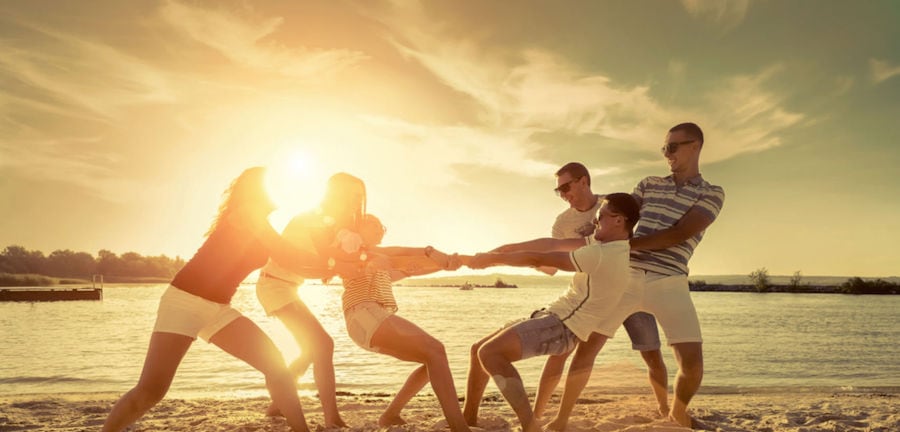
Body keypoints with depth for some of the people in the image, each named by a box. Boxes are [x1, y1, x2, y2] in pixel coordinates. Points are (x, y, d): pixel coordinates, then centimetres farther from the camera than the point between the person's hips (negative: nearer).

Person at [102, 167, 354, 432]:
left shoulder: (259, 226, 14)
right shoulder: (247, 214, -11)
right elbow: (287, 257, -15)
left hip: (218, 309, 8)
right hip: (185, 301, -8)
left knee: (276, 364, -2)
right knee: (150, 391, -17)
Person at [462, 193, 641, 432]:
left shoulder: (602, 255, -19)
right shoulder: (609, 245, 11)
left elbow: (537, 259, -15)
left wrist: (491, 259, -3)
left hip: (562, 326, -10)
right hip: (552, 316, 10)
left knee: (489, 352, -26)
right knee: (479, 349, 9)